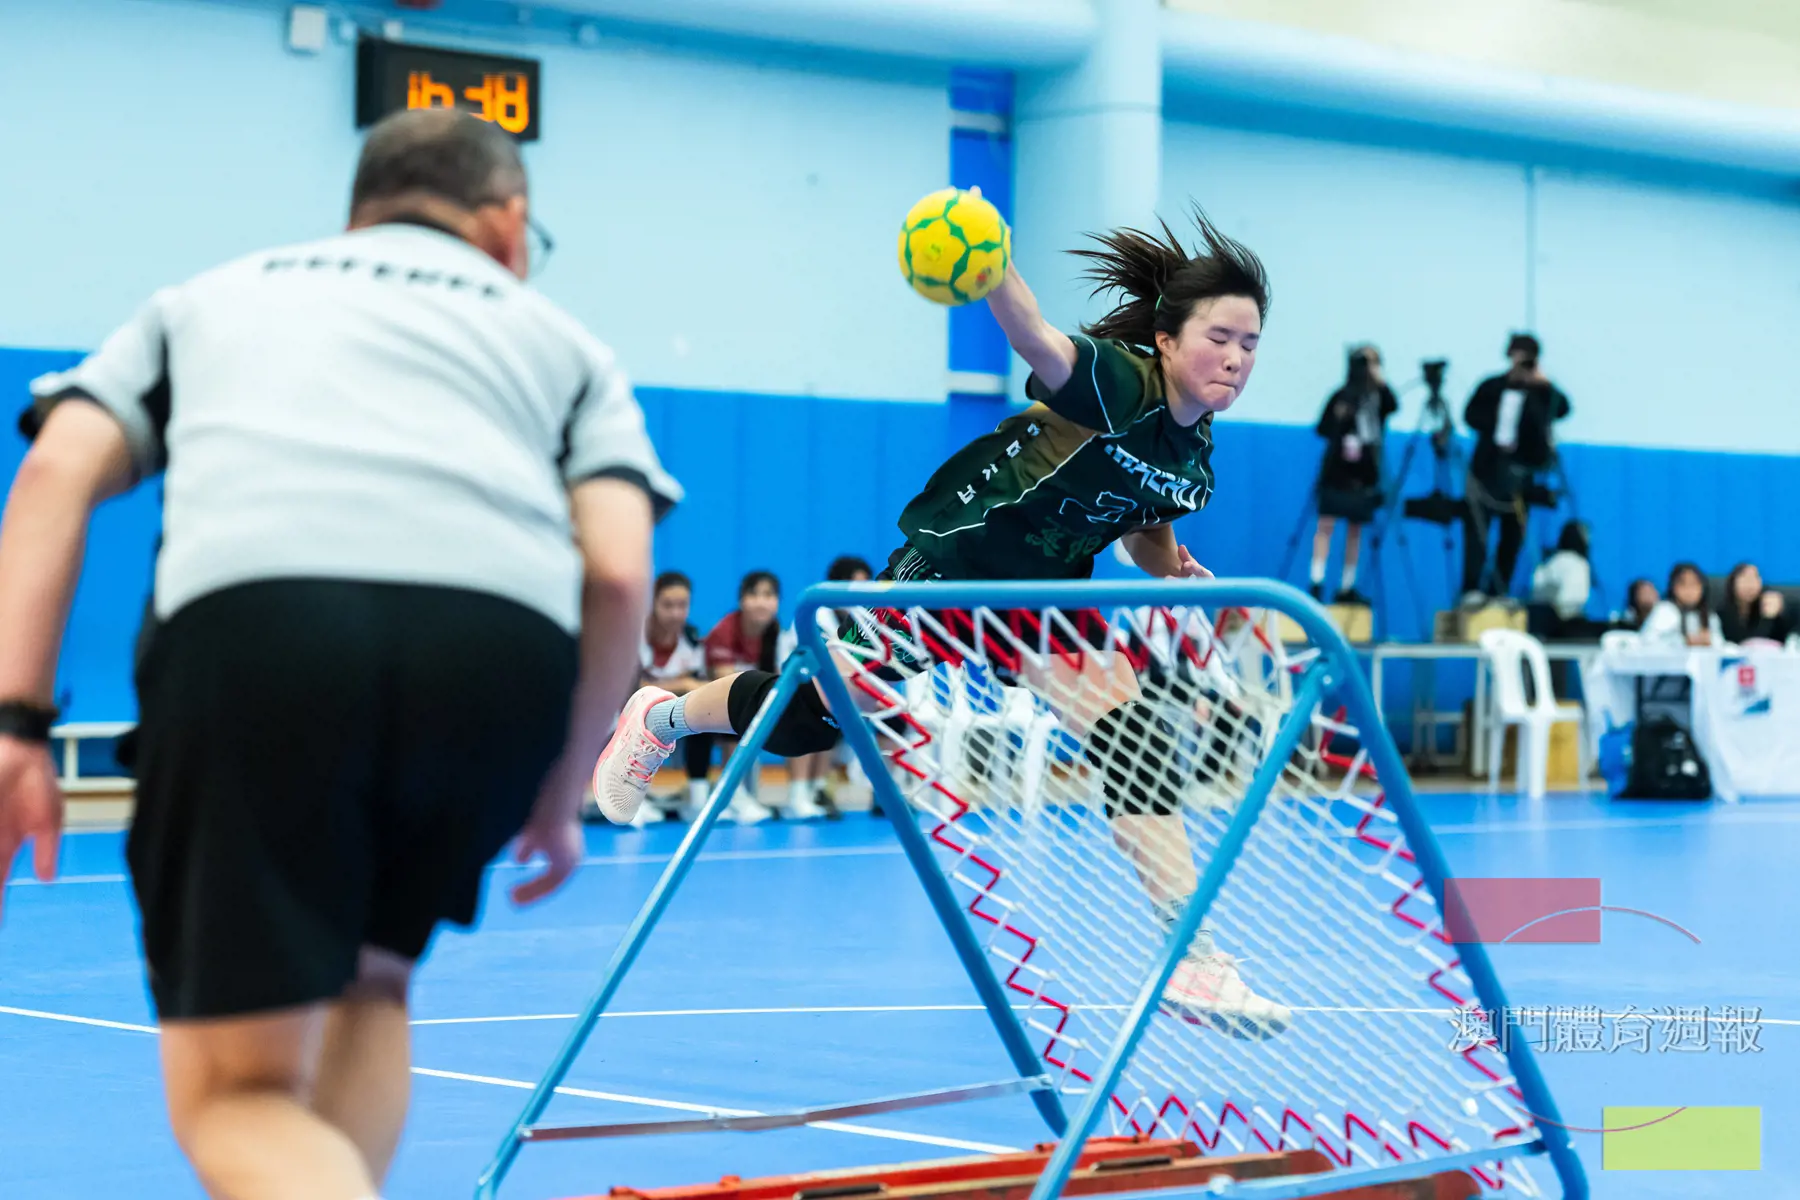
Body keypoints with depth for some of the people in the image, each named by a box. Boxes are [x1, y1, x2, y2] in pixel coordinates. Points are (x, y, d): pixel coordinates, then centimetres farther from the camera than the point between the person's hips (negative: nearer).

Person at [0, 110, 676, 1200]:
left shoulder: (211, 295, 35)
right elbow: (618, 570, 14)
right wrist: (562, 795, 25)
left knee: (234, 1096, 4)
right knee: (368, 986, 28)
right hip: (508, 634, 1)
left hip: (252, 607, -1)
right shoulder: (558, 335, 32)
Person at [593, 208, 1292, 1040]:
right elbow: (1038, 341, -45)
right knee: (806, 720, 3)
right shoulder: (1117, 385, -24)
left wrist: (1171, 565, -6)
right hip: (949, 564, -6)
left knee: (1136, 740, -13)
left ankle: (1191, 962, -12)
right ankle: (663, 716, 35)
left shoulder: (1194, 455, -1)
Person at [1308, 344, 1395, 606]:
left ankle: (1347, 588, 10)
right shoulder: (1342, 397, 2)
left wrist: (1380, 382, -18)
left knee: (1355, 528, 6)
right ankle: (1316, 583, -14)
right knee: (1326, 523, -10)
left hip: (1364, 473, 3)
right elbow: (1323, 428, 0)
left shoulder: (1379, 397, 7)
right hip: (1336, 471, -3)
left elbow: (1393, 406, -15)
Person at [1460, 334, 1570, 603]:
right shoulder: (1491, 387, 6)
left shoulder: (1540, 391, 6)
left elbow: (1562, 409, -11)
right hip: (1488, 468, -1)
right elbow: (1471, 415, -3)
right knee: (1477, 529, -10)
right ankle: (1472, 589, -12)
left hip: (1521, 473, 1)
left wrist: (1546, 385, -25)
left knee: (1513, 535, 1)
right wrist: (1495, 426, -17)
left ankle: (1499, 591, 7)